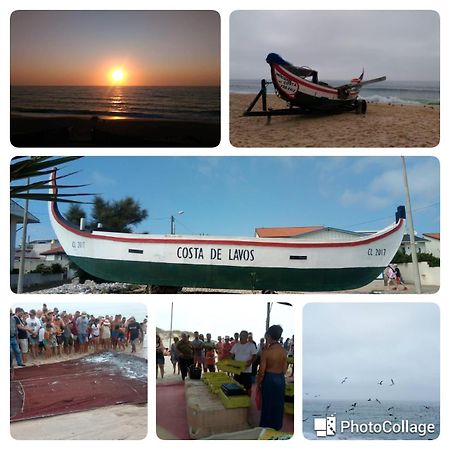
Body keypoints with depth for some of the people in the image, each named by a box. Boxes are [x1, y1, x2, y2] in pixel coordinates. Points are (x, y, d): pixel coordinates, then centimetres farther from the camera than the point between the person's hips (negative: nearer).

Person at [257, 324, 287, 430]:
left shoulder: (266, 352, -19)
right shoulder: (283, 351, -4)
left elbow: (262, 371, -15)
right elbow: (284, 369, 4)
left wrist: (258, 383, -1)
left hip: (269, 379, -4)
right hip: (281, 379, 5)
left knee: (267, 404, 10)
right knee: (278, 403, 17)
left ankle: (266, 427, 22)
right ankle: (277, 425, 30)